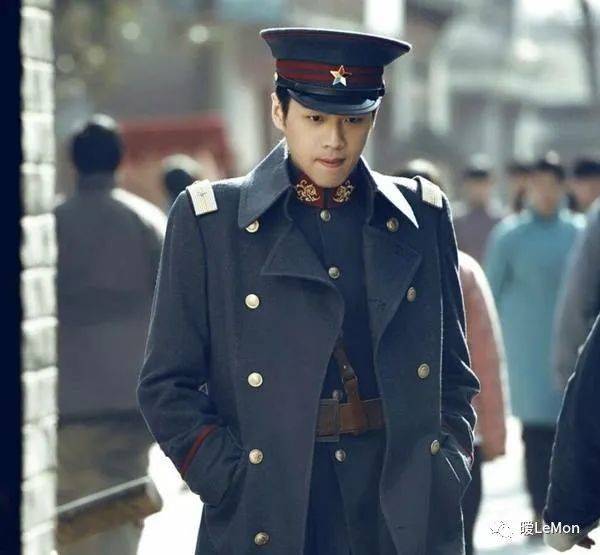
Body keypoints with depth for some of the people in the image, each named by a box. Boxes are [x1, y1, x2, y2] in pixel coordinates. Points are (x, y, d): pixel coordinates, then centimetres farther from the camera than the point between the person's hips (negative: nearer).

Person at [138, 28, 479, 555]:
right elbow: (168, 385, 0)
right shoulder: (209, 219, 1)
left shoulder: (422, 215, 8)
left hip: (406, 512, 2)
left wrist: (447, 469, -1)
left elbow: (453, 372, 12)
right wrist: (232, 486, -10)